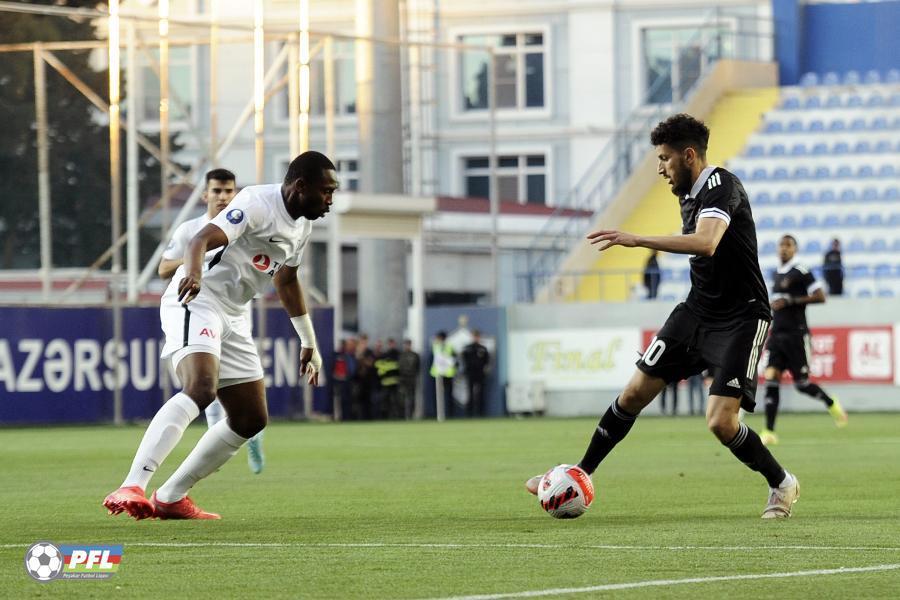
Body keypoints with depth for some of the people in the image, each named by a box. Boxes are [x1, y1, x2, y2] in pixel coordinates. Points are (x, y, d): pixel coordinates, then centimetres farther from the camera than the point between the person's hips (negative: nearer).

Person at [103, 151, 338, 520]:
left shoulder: (302, 226, 15)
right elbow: (201, 240, -27)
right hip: (195, 301, -10)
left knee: (251, 419, 8)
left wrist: (309, 342, 36)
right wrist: (193, 273, -49)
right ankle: (131, 488, -43)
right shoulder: (258, 204, -15)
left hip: (232, 318, 10)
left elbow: (286, 279, 31)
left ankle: (171, 498, 14)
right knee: (201, 388, -33)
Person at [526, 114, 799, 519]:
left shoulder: (721, 186, -20)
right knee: (635, 393, 6)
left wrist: (637, 240, -40)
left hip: (740, 318, -8)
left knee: (721, 421, -17)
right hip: (696, 313, 8)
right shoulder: (688, 194, 8)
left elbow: (706, 243, -38)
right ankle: (581, 475, 18)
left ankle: (782, 485, 6)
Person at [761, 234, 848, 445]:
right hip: (777, 335, 7)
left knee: (802, 384, -1)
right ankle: (769, 432, -8)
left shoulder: (801, 272, -8)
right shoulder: (777, 274, 16)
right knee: (771, 380, -6)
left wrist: (790, 301, -19)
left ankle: (832, 404, 27)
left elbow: (820, 297, -16)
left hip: (796, 335, -7)